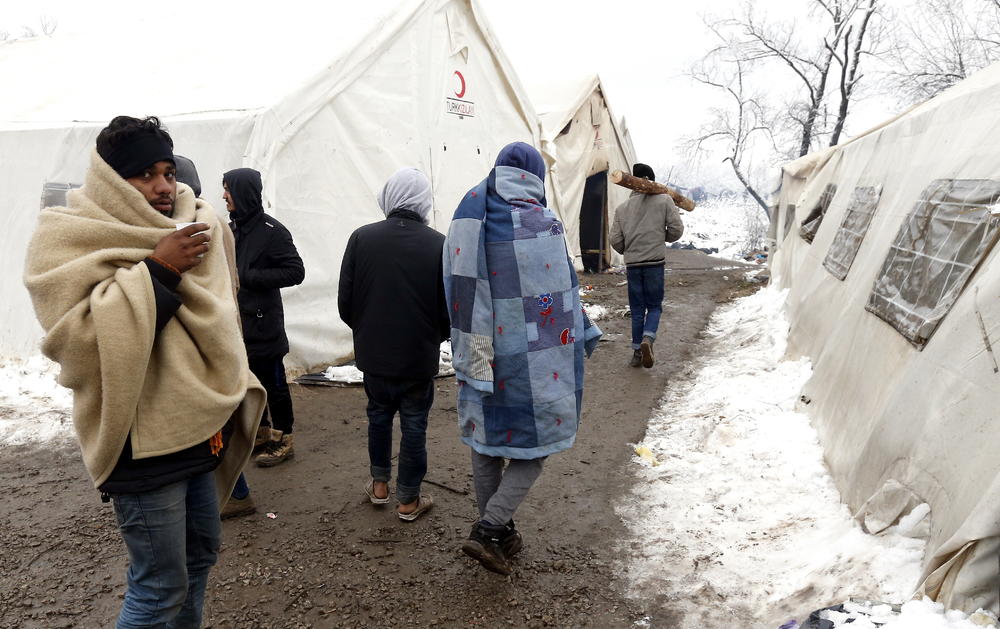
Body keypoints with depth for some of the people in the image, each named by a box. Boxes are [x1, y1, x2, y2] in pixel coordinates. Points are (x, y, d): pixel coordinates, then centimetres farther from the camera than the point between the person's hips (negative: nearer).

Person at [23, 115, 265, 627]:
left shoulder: (188, 229, 10)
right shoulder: (68, 237, -9)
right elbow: (73, 333, -23)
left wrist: (232, 390, 16)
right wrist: (155, 271, -24)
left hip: (197, 428, 7)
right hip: (142, 441, -7)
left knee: (200, 554, 18)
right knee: (160, 586, -1)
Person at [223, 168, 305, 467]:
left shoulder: (272, 231, -14)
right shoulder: (233, 227, 10)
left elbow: (295, 272, -18)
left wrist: (248, 276, -20)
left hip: (263, 323, -8)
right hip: (236, 322, 8)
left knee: (273, 384, 3)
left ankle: (283, 439, 16)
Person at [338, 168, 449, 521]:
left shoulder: (362, 238, -9)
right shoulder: (438, 245, -13)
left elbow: (345, 301, -3)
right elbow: (449, 309, -7)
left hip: (373, 354, 2)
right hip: (419, 358, -2)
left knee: (379, 415, 23)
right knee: (414, 426, 12)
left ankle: (379, 484, 36)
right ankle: (408, 500, 23)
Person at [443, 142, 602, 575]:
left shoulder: (467, 219, 2)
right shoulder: (540, 223, -13)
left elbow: (460, 293, 0)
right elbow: (561, 291, -8)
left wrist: (473, 358, 5)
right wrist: (584, 335, 9)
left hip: (483, 356, 5)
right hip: (533, 360, -5)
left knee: (487, 442, 16)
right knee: (535, 443, 10)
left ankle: (500, 534, 29)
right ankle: (488, 530, -1)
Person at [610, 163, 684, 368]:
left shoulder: (622, 208, 7)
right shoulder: (664, 200, 1)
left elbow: (615, 241, 4)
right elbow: (676, 230, -2)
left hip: (632, 264, 2)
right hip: (655, 262, -2)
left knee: (637, 309, 11)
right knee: (654, 306, 9)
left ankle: (637, 352, 12)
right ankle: (647, 339, -16)